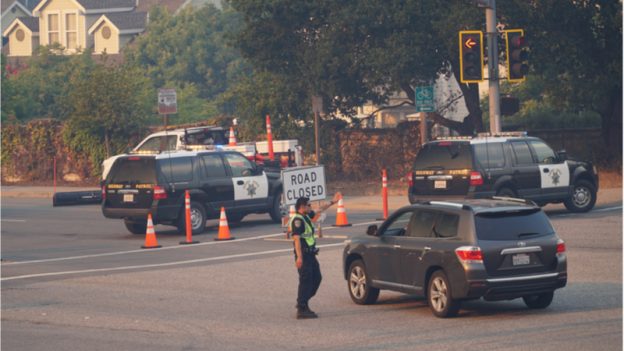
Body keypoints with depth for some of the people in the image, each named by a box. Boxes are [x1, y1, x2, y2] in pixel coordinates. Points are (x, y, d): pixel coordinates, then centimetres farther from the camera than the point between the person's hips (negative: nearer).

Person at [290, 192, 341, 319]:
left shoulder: (306, 216, 14)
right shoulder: (297, 220, -16)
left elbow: (320, 210, 33)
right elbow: (296, 238, -23)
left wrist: (332, 202, 39)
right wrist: (299, 257, -29)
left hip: (310, 254, 10)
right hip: (303, 254, -10)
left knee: (316, 278, 15)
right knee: (305, 281, -10)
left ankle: (302, 303, 22)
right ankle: (302, 309, -8)